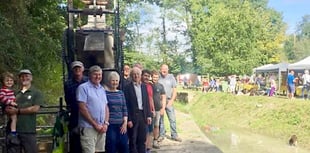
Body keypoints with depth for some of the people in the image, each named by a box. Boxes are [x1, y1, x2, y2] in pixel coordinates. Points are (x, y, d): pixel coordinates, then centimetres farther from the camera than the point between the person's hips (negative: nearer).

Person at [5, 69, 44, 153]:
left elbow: (35, 108, -9)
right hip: (13, 129, 4)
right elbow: (7, 108, 18)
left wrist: (17, 111, -13)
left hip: (28, 131, -4)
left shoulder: (36, 93, 4)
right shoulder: (15, 93, 16)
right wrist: (8, 110, -6)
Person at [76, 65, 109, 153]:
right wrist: (95, 124, -11)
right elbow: (82, 109, -12)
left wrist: (105, 123, 1)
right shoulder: (83, 87, -6)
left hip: (101, 128, 6)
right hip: (88, 127, -6)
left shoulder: (102, 89, 15)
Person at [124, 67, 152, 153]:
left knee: (142, 139, 12)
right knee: (133, 140, 5)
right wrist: (128, 119, -13)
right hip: (133, 116, -5)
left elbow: (147, 102, 11)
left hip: (143, 115, 5)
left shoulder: (144, 86, 9)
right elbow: (126, 105, -10)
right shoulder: (128, 87, -7)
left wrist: (148, 115, 5)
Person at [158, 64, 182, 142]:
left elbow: (174, 90, 5)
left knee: (172, 119, 2)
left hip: (169, 101, 1)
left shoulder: (171, 77, 4)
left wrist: (172, 100, -5)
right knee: (160, 119, 6)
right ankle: (161, 135, 17)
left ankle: (174, 135, 11)